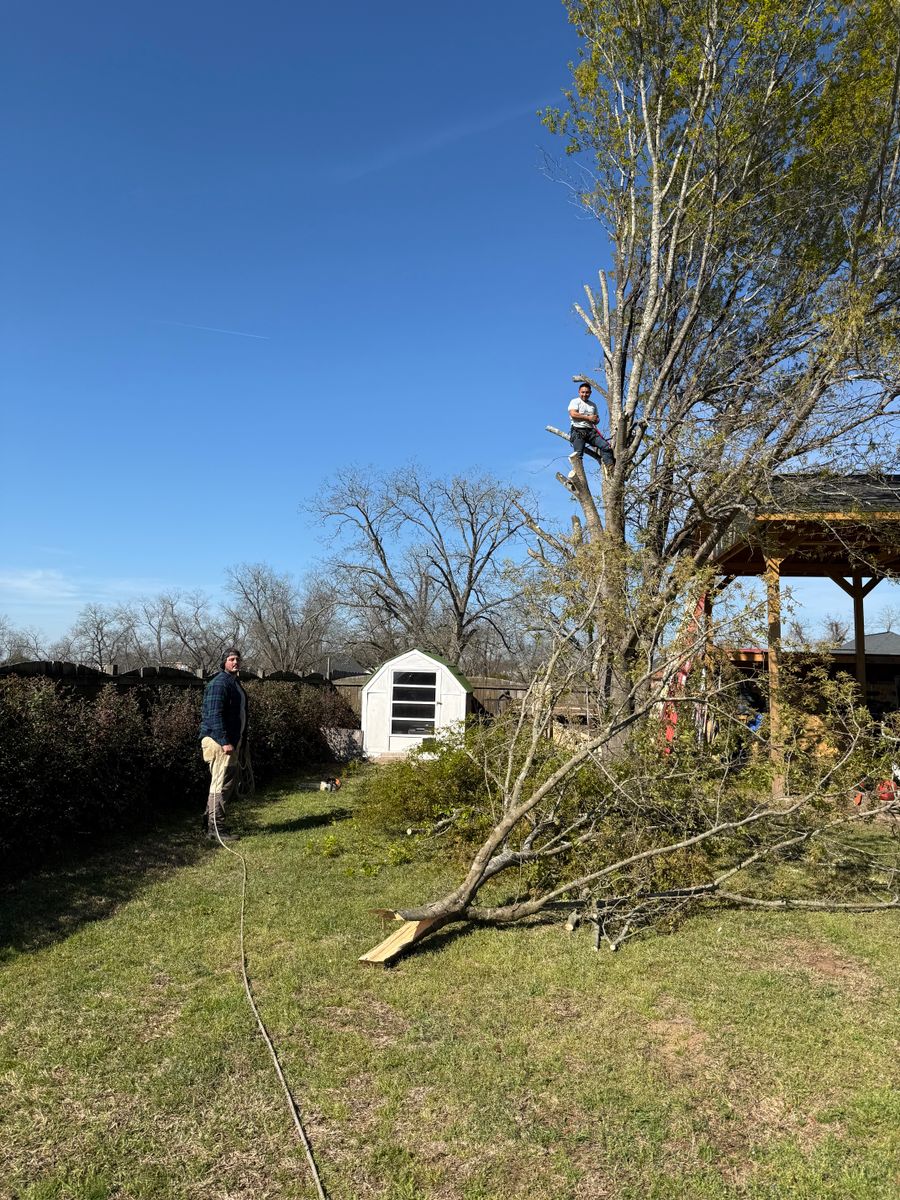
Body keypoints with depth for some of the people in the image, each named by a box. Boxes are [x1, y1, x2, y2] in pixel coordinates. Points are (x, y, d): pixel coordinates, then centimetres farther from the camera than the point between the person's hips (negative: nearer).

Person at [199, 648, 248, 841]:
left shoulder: (235, 683, 17)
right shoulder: (219, 683, -15)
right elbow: (215, 715, -22)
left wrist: (238, 741, 23)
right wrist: (225, 742, -25)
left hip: (231, 740, 10)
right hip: (218, 740, -10)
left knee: (231, 778, 16)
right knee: (220, 785, -7)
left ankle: (209, 818, 27)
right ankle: (214, 830, -2)